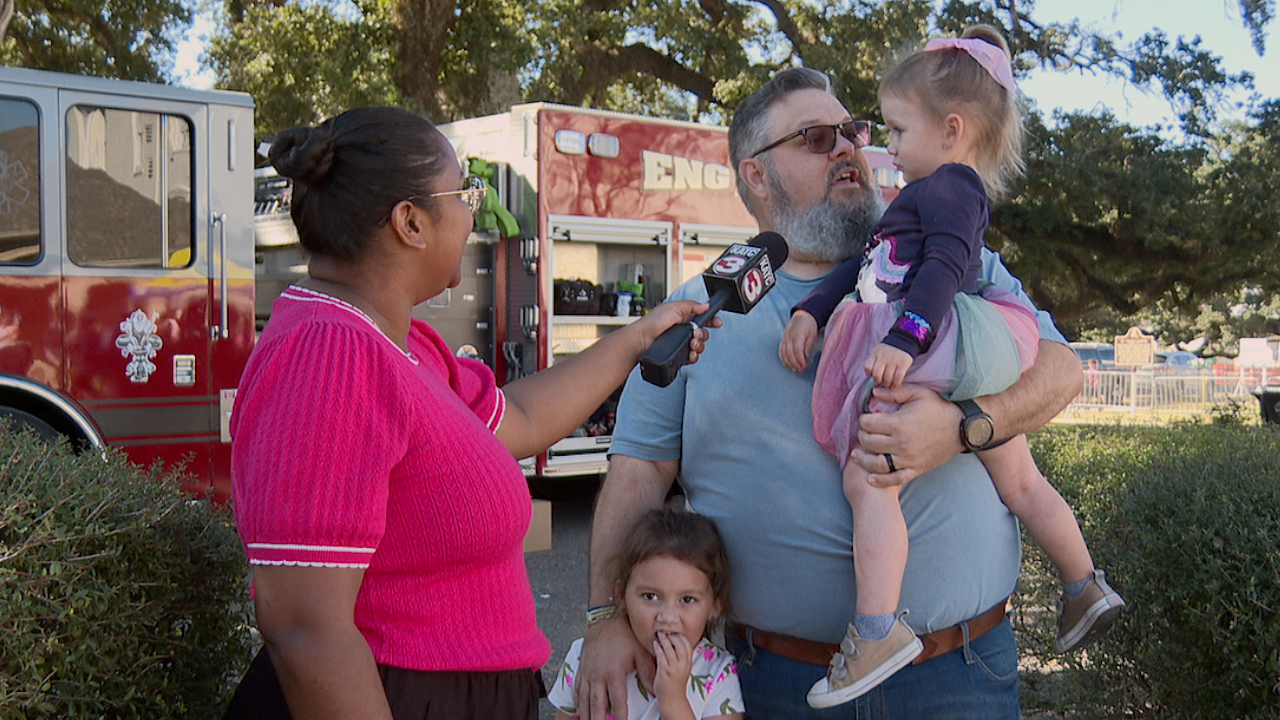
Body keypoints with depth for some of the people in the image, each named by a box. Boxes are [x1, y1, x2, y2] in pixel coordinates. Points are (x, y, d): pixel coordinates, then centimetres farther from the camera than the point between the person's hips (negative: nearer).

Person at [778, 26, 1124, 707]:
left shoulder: (950, 184, -2)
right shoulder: (941, 192, 28)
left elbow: (946, 267, -19)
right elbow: (864, 265, 26)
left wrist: (903, 338, -30)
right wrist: (810, 311, 19)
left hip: (935, 349, -11)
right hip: (976, 367, 11)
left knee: (867, 481, -17)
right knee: (1018, 481, 20)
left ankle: (877, 631, -26)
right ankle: (1085, 589, 33)